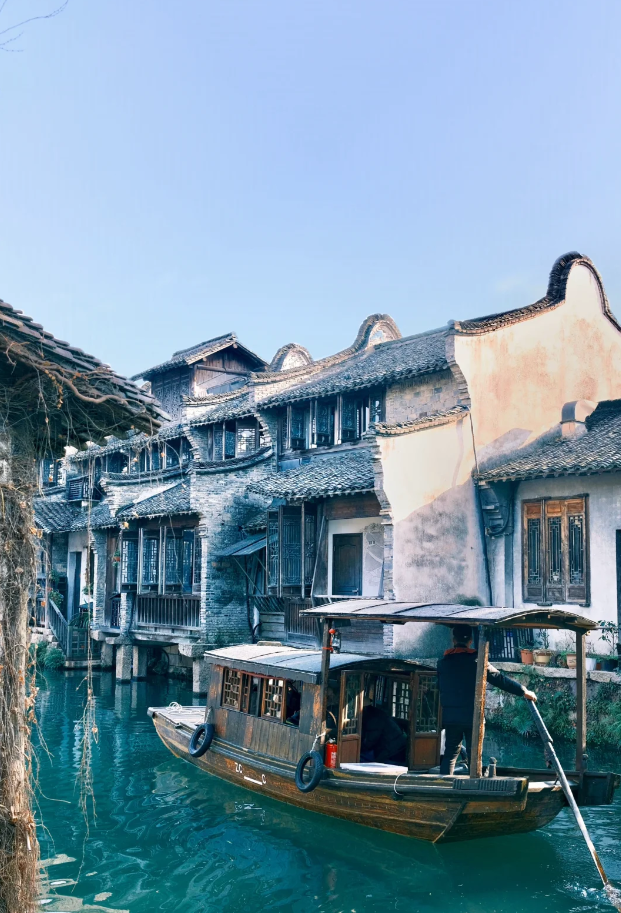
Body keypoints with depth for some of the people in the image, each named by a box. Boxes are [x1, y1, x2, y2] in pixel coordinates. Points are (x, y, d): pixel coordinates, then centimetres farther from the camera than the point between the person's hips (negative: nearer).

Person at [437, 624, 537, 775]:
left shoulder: (444, 662, 4)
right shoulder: (475, 660, -9)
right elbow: (499, 679, -9)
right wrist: (523, 691, -2)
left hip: (450, 717, 3)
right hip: (473, 717, -3)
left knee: (450, 753, 9)